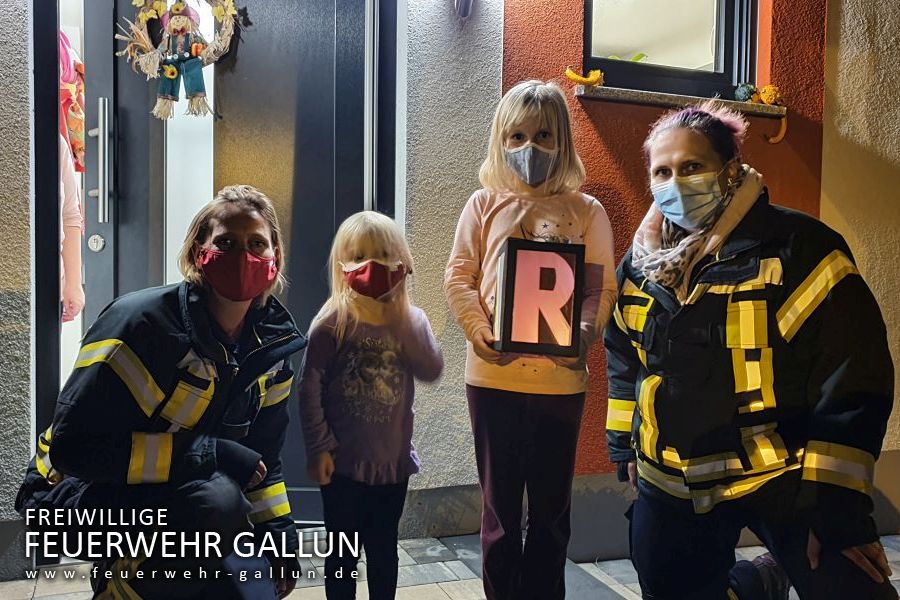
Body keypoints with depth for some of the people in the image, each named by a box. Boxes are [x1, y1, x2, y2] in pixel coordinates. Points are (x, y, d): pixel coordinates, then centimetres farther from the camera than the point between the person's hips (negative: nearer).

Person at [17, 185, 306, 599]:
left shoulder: (272, 346, -4)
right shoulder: (143, 322, -24)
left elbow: (262, 454, 8)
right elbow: (74, 445, -26)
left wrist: (280, 535, -1)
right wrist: (210, 454, -28)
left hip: (177, 501, 7)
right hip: (78, 498, -6)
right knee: (219, 503, -34)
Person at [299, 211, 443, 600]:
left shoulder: (411, 319, 1)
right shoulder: (332, 322, -10)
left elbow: (431, 371, -13)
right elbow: (309, 388, -9)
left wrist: (401, 315, -18)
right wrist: (318, 448, -11)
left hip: (393, 459, 3)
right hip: (344, 461, -3)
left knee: (384, 550, 18)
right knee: (342, 552, 12)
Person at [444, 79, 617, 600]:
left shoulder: (586, 211, 4)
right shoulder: (484, 204, 5)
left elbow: (603, 288, 0)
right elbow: (459, 278, 1)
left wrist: (584, 337, -18)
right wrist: (480, 333, -14)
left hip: (560, 376, 0)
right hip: (493, 373, 0)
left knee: (552, 504, 13)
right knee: (499, 500, 13)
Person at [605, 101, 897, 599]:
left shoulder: (798, 248, -13)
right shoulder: (641, 262, 4)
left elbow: (852, 380, -14)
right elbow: (624, 360, 17)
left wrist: (838, 503, -15)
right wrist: (625, 446, 16)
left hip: (782, 479, -4)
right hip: (672, 485, 5)